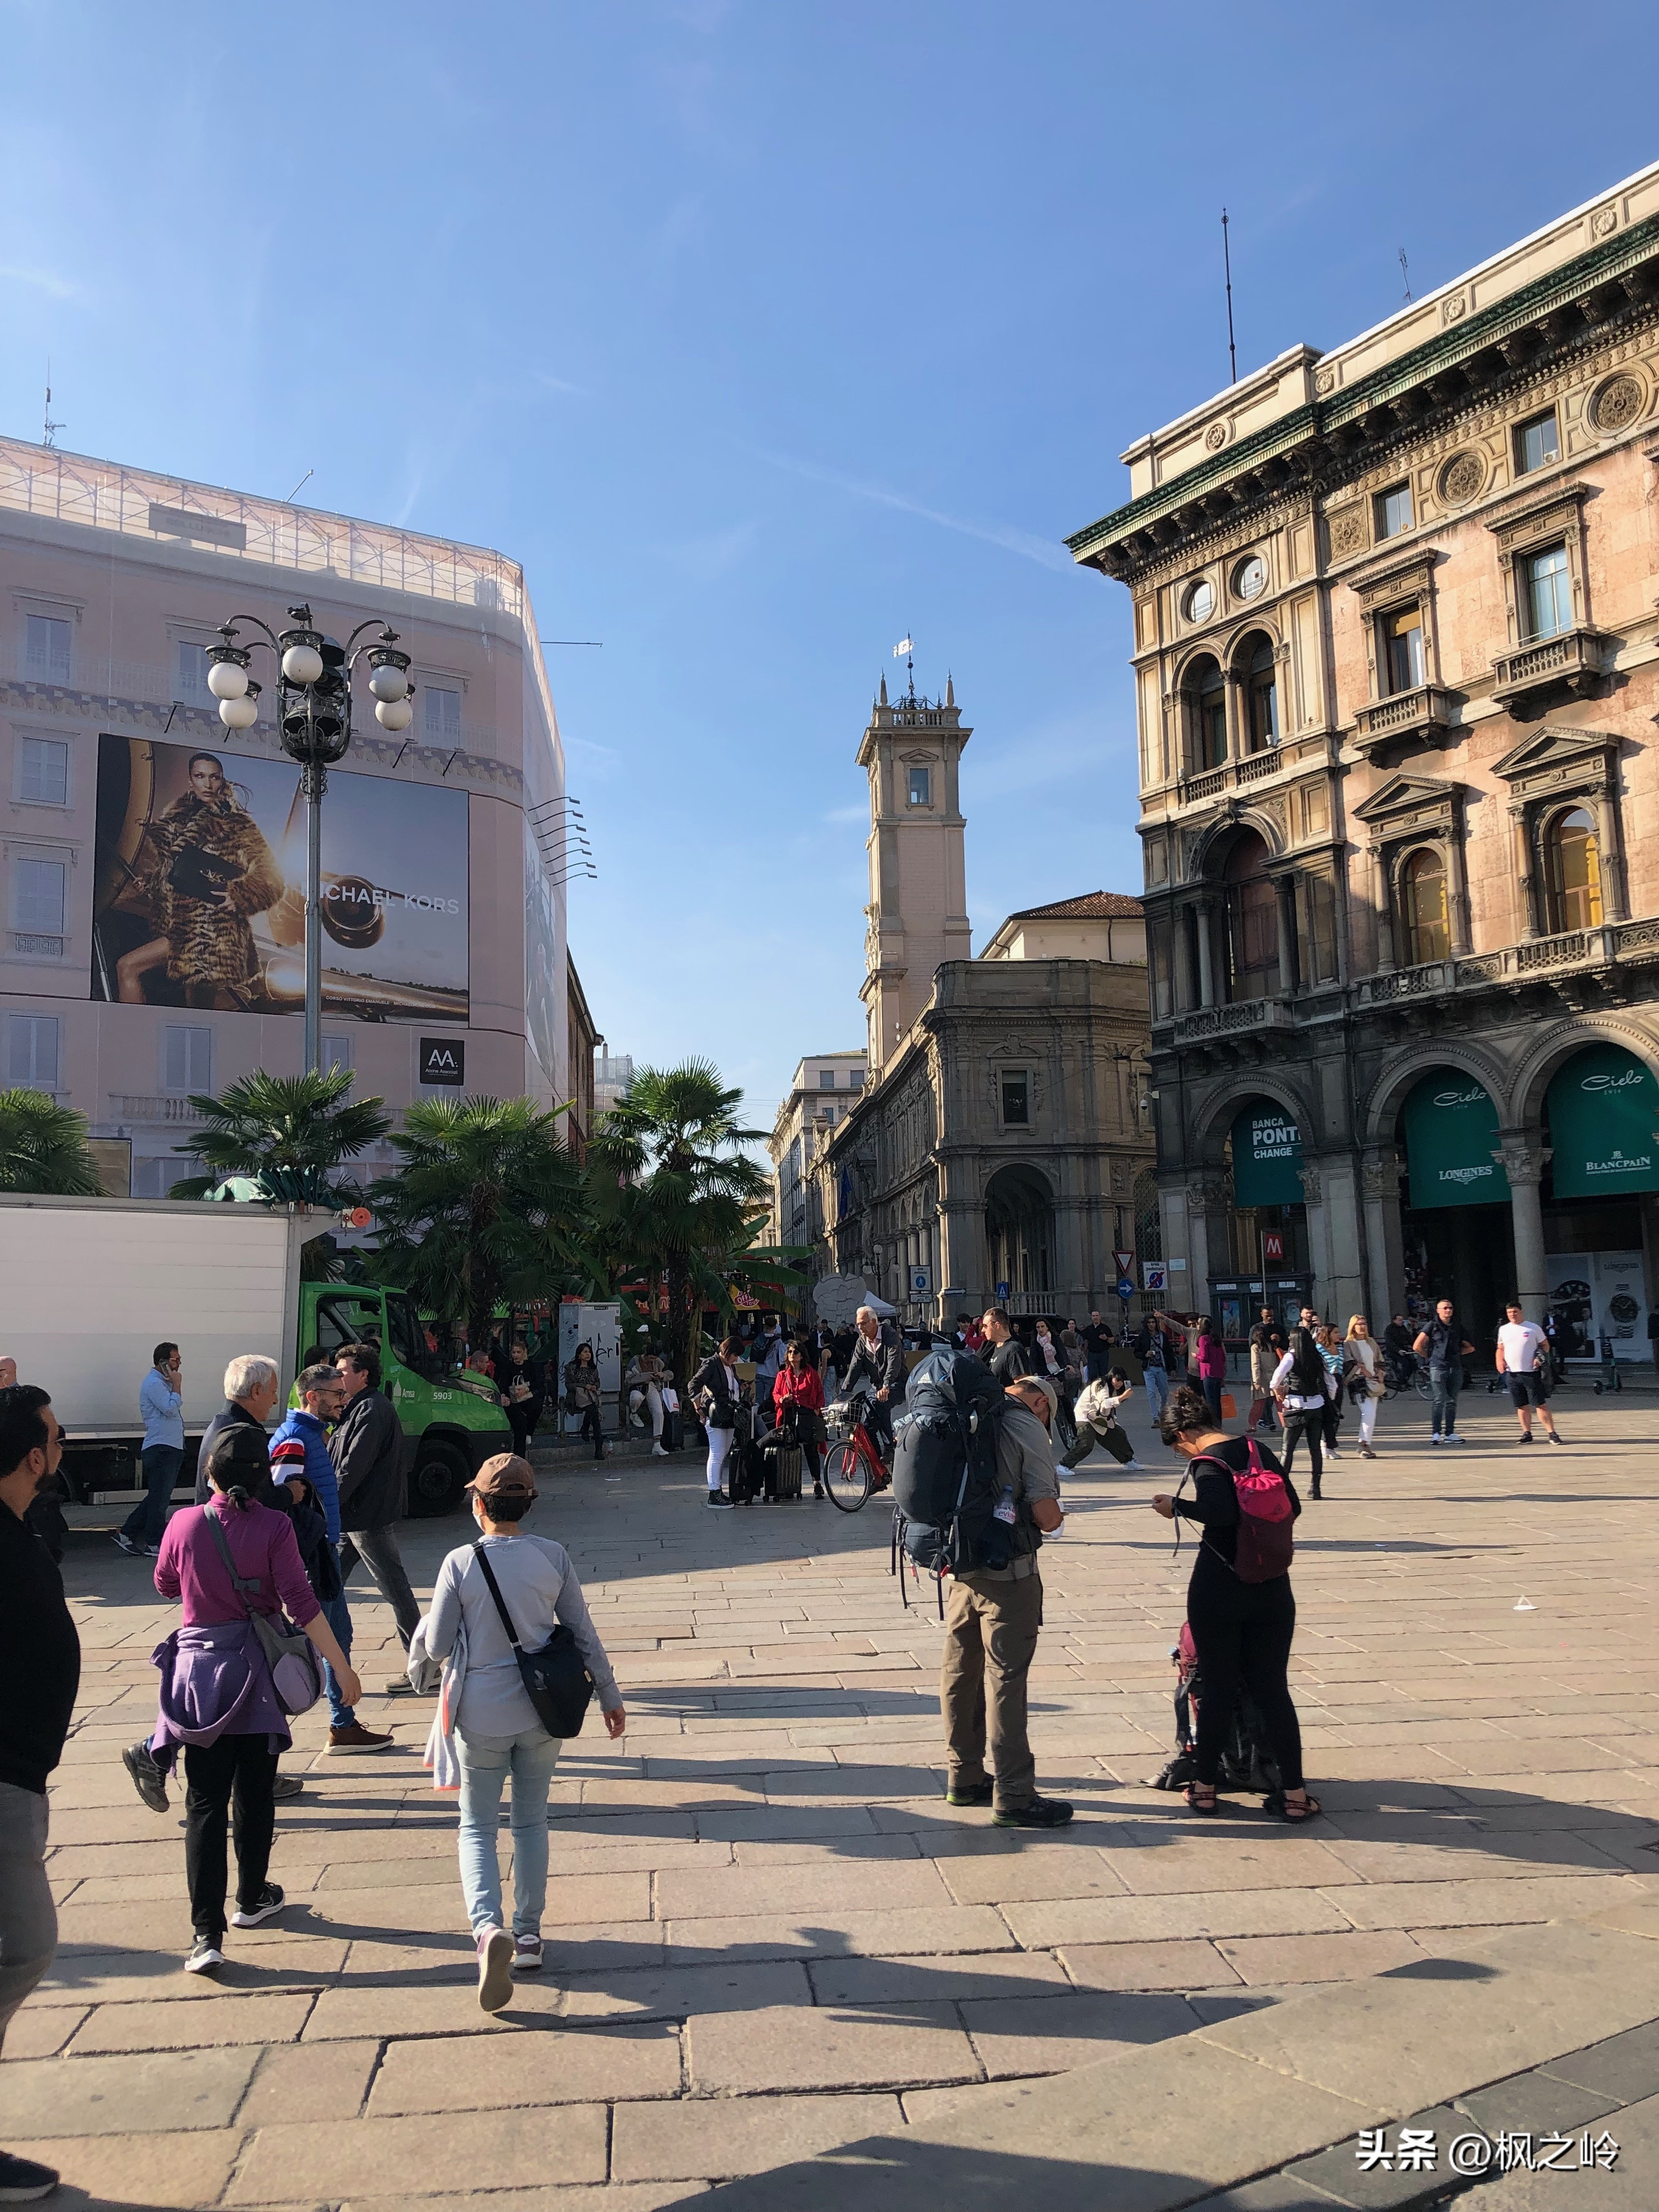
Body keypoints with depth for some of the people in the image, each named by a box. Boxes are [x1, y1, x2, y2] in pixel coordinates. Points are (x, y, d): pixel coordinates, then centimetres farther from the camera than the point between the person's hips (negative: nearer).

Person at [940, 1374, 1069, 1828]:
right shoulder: (1027, 1428, -12)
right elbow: (1046, 1515, -16)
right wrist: (1056, 1516, 5)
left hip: (960, 1567, 7)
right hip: (1008, 1572, -7)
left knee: (960, 1673, 15)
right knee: (1005, 1680, -1)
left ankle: (964, 1778, 27)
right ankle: (1013, 1796, 7)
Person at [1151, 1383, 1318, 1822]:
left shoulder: (1207, 1463, -12)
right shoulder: (1259, 1451, 5)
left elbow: (1220, 1510, -29)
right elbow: (1292, 1506, 9)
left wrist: (1176, 1506, -15)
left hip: (1217, 1591, -4)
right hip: (1271, 1589, 5)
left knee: (1218, 1688, 7)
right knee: (1274, 1689, 10)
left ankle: (1206, 1787, 19)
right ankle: (1294, 1793, 10)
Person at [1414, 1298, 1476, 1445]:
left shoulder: (1458, 1327, 13)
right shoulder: (1433, 1326, 0)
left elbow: (1470, 1347, 22)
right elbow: (1417, 1347, -2)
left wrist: (1457, 1354, 12)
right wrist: (1430, 1357, 5)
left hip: (1456, 1368, 5)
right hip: (1438, 1368, -5)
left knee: (1452, 1401, 7)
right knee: (1439, 1400, -11)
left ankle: (1450, 1433, 12)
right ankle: (1436, 1433, -7)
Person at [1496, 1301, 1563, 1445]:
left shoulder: (1533, 1328, 0)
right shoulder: (1504, 1330, 11)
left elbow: (1545, 1345, 5)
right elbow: (1501, 1349, 20)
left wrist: (1541, 1358, -12)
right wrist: (1500, 1361, 1)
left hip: (1531, 1372, -3)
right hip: (1512, 1373, 3)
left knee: (1541, 1404, -5)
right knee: (1522, 1406, 7)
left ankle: (1552, 1433, -2)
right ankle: (1527, 1433, 15)